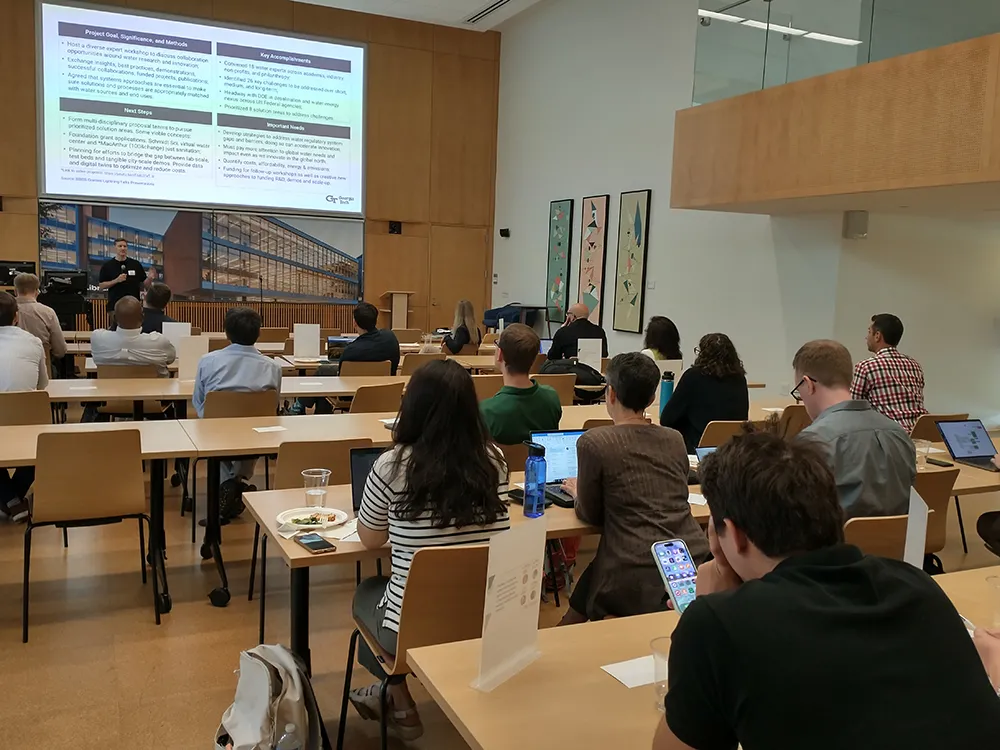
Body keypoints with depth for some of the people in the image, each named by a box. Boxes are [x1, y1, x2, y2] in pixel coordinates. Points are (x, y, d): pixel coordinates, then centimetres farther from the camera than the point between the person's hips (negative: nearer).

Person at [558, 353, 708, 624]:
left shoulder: (594, 442, -8)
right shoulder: (675, 440, 8)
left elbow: (591, 515, 1)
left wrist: (577, 492, 23)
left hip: (638, 578, -5)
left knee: (577, 612, 23)